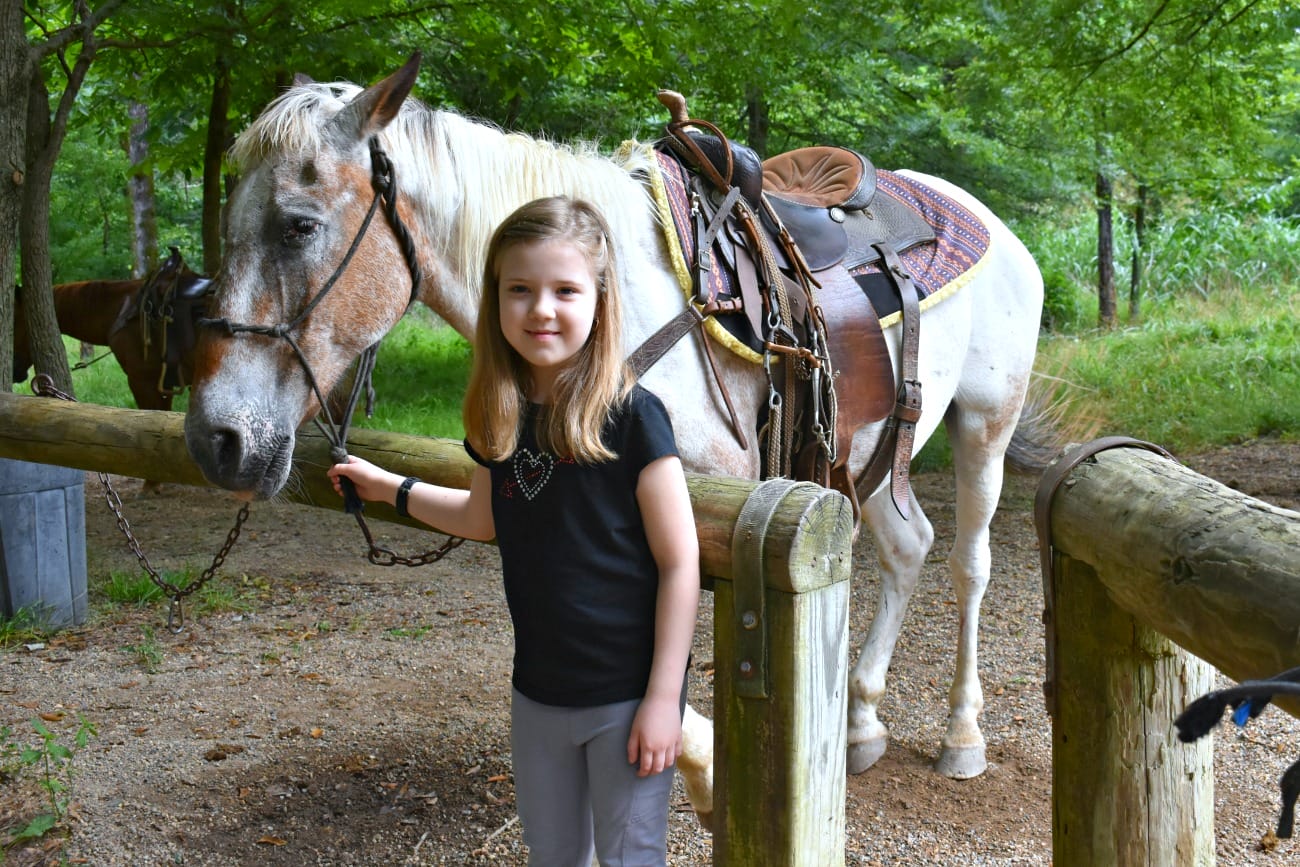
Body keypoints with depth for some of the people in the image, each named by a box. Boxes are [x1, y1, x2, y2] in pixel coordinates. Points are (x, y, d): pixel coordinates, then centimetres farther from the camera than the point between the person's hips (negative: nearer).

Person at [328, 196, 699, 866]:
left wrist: (663, 697, -16)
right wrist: (392, 489, 19)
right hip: (537, 692, 6)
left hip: (626, 694, -6)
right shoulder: (500, 419, 1)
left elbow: (679, 563, -15)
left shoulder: (631, 416, -18)